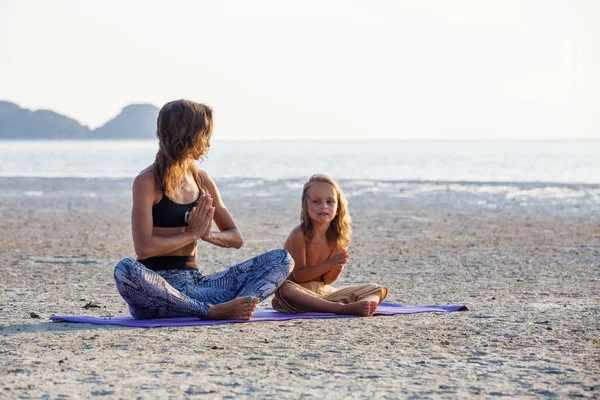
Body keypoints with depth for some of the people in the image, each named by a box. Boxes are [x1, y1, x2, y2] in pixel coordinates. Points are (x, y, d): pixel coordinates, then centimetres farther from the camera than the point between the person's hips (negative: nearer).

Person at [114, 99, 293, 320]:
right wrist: (192, 234, -8)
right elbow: (144, 248, -16)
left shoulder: (203, 181, 13)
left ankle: (234, 305, -36)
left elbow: (236, 238, 15)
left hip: (194, 282, 6)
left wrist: (207, 234, -6)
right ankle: (213, 311, -36)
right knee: (126, 270, -42)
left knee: (282, 259, -7)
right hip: (156, 288, -6)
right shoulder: (147, 182, -5)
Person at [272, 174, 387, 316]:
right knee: (285, 290, -44)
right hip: (300, 291, -6)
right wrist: (330, 263, -22)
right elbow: (299, 275, -15)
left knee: (378, 290, -2)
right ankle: (343, 308, -46)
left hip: (323, 291, 6)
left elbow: (327, 280, 7)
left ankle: (365, 303, -42)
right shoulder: (299, 234, -13)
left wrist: (339, 266, -15)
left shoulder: (336, 236, 3)